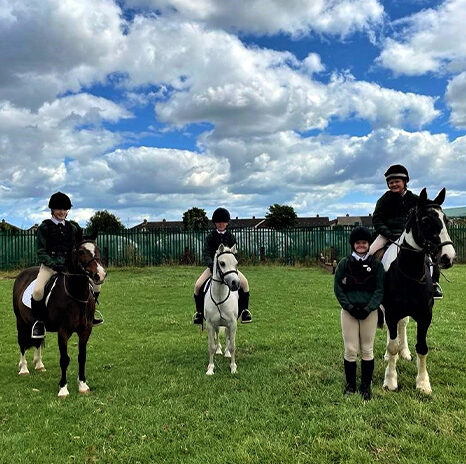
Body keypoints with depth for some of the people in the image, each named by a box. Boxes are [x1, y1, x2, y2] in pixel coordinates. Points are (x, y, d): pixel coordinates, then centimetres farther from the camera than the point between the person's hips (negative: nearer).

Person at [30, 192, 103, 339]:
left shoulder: (72, 227, 11)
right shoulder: (44, 227, 0)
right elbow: (41, 252, -6)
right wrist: (54, 265, -21)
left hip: (69, 265, 4)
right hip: (49, 265, -4)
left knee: (96, 282, -4)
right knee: (37, 291, -31)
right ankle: (39, 321, -4)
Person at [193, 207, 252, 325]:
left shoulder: (231, 237, 2)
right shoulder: (210, 237, -1)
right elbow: (206, 252, -13)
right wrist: (210, 264, -32)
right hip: (213, 266, 0)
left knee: (244, 282, -23)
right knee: (198, 285, -20)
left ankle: (244, 309, -7)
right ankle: (199, 312, 0)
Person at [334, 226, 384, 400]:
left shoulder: (376, 264, 2)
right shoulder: (344, 263, 1)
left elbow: (380, 290, -1)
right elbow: (337, 288, 0)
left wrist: (368, 308, -13)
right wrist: (349, 307, -11)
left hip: (369, 312, 0)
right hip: (349, 311, 0)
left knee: (367, 350, 8)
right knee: (350, 350, 5)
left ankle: (366, 386, 21)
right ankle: (350, 384, 20)